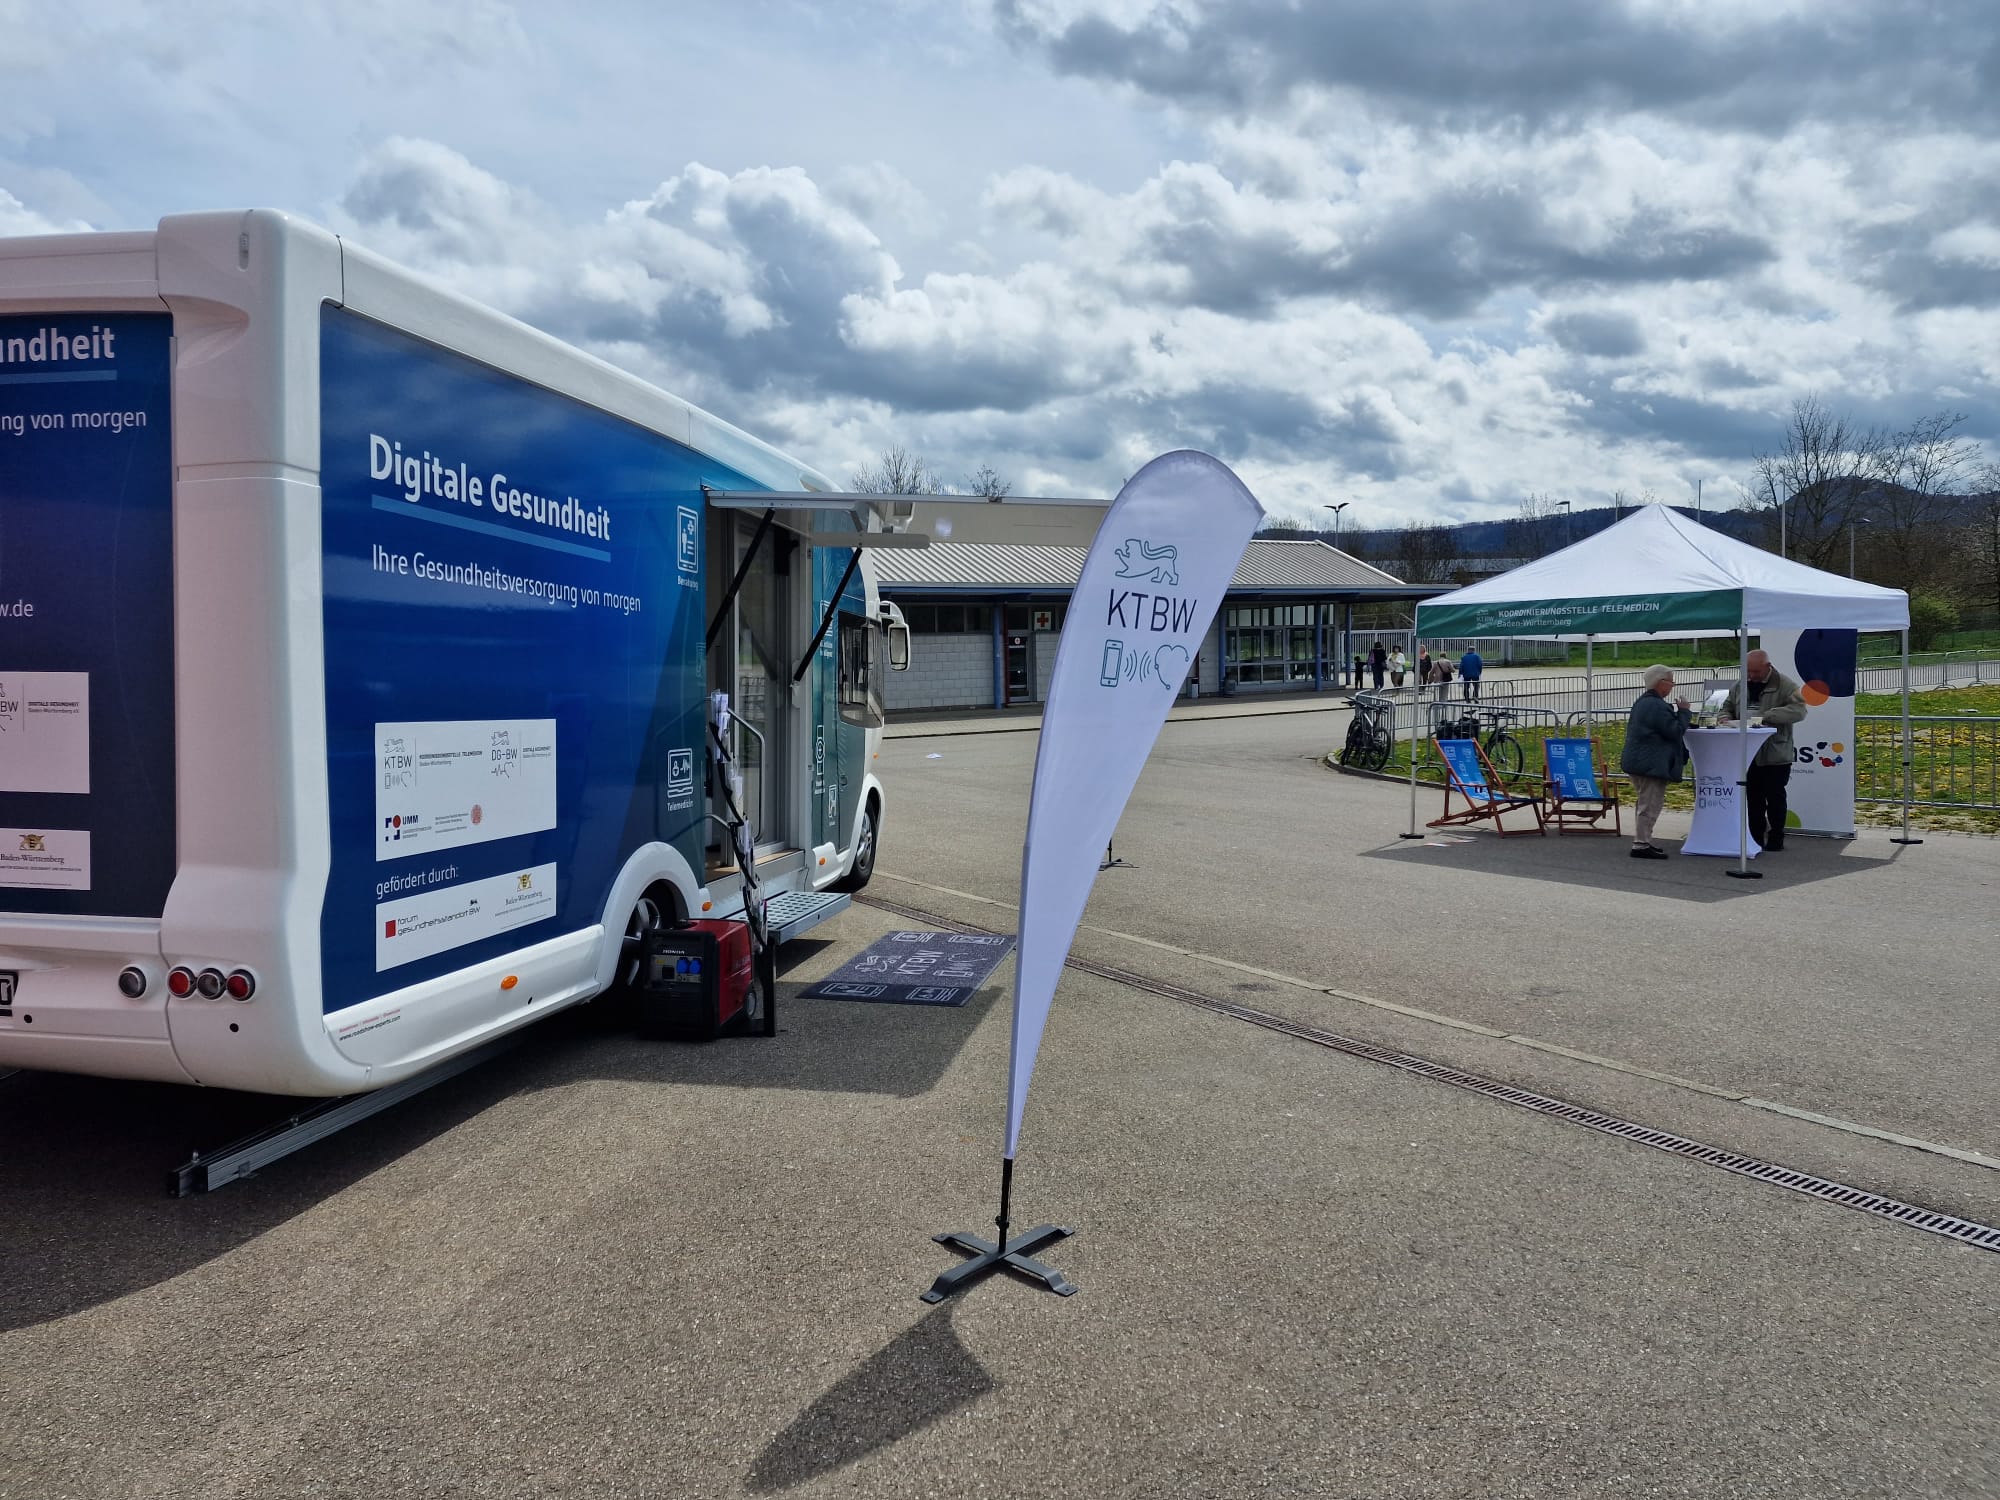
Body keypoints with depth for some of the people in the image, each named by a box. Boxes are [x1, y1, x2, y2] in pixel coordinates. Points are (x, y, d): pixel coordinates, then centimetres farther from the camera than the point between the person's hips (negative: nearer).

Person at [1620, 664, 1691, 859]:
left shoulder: (1642, 702, 15)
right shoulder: (1656, 706, -19)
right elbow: (1675, 731, -17)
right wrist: (1684, 711, -4)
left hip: (1638, 761, 11)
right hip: (1651, 763, -11)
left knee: (1644, 802, 17)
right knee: (1650, 804, -7)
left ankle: (1642, 841, 23)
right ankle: (1641, 845, -5)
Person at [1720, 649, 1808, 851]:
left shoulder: (1785, 686, -7)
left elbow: (1799, 709, -20)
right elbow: (1727, 708, 21)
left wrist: (1767, 716, -28)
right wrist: (1726, 719, -2)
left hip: (1775, 754, -5)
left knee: (1775, 797, 1)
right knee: (1753, 797, 11)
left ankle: (1776, 839, 11)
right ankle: (1756, 838, 19)